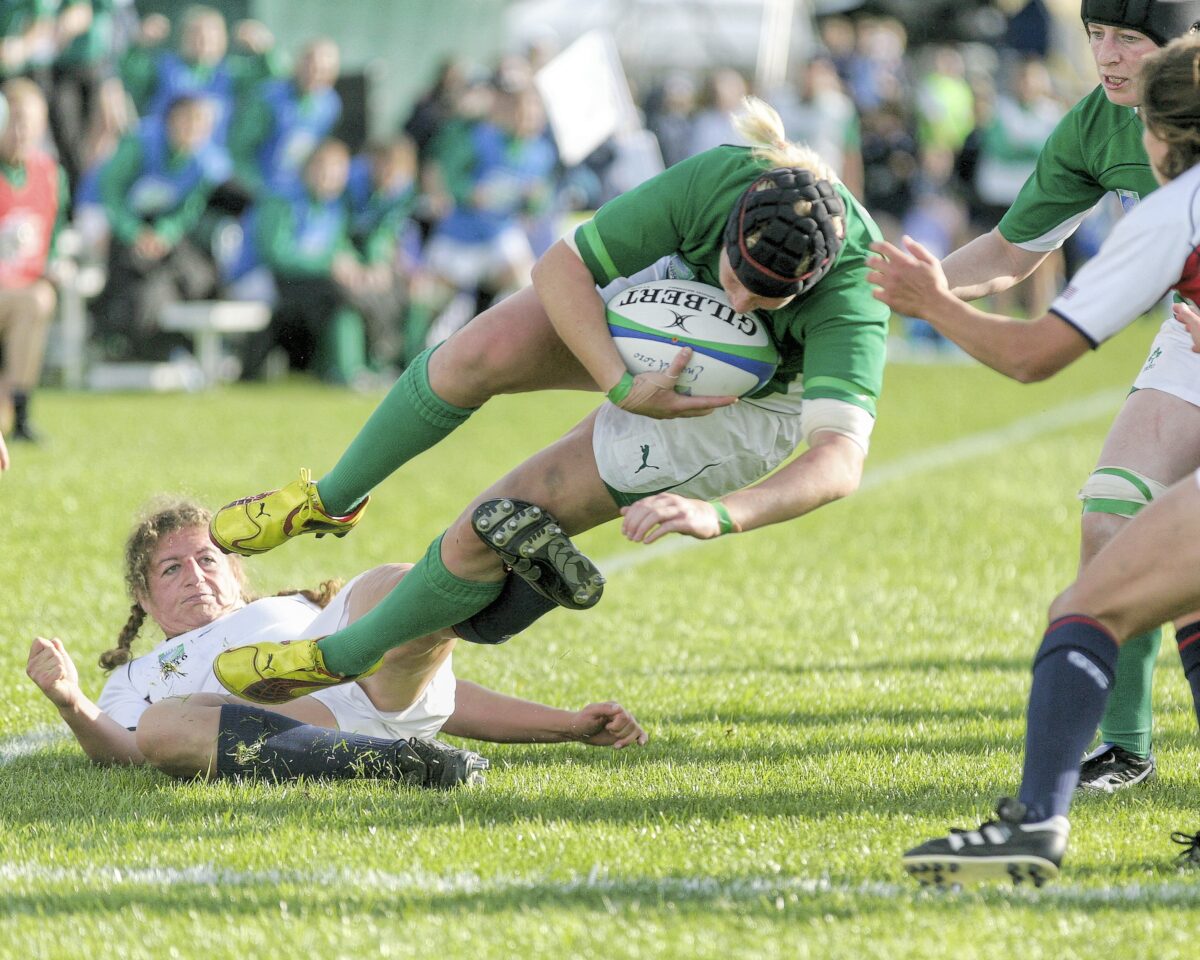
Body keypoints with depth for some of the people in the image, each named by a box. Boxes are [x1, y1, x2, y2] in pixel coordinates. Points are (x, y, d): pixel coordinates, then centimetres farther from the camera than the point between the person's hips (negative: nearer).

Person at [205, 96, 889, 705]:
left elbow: (840, 461, -51)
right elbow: (561, 267, -25)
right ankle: (332, 501, 3)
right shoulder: (715, 180, -36)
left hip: (744, 407, -2)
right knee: (480, 353, -25)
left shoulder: (850, 300, -42)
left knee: (497, 525, -9)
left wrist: (719, 515, -66)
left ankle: (343, 660, 15)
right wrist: (625, 388, -37)